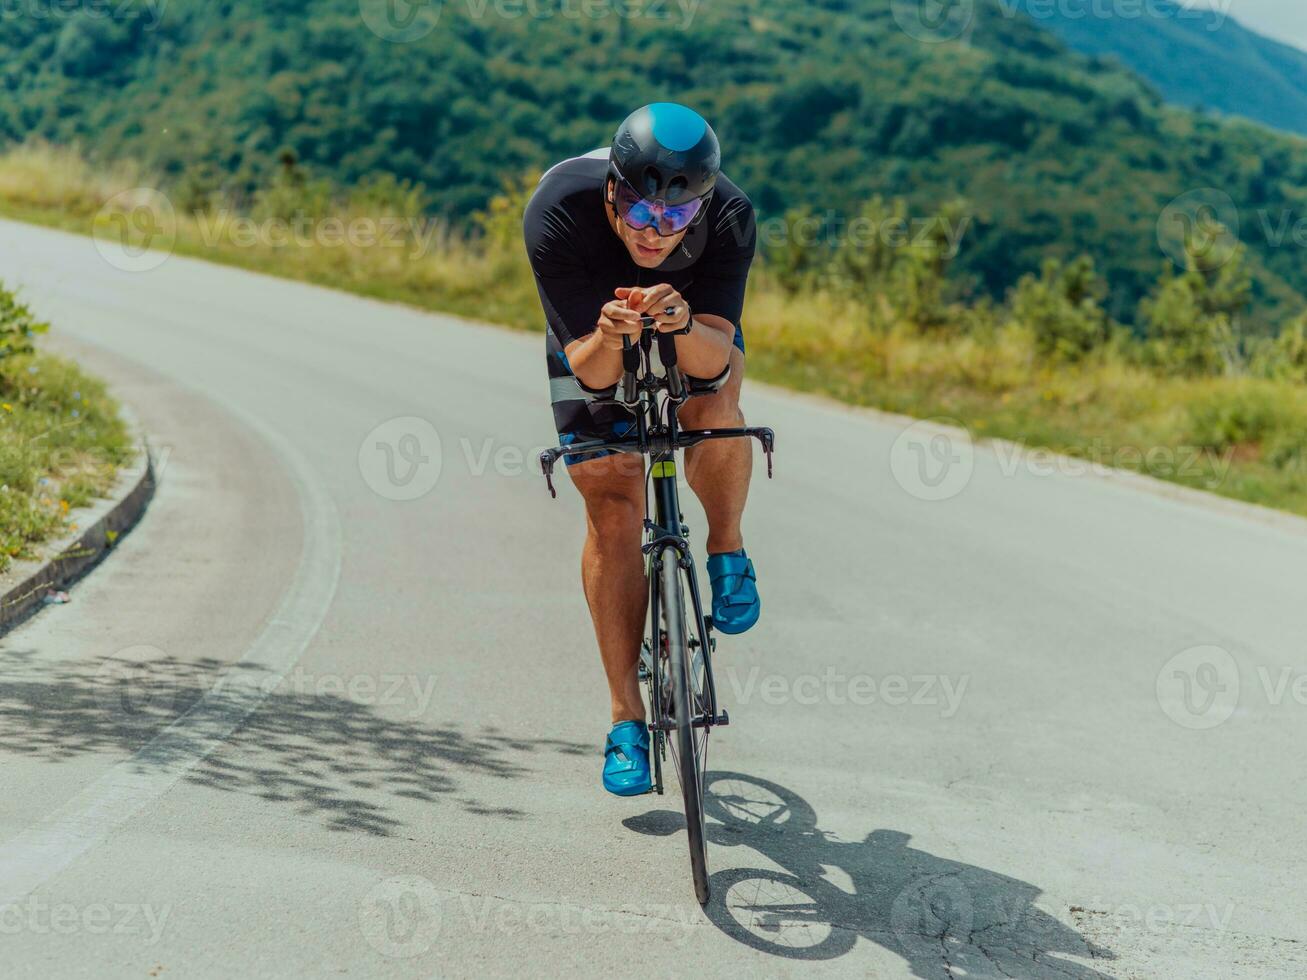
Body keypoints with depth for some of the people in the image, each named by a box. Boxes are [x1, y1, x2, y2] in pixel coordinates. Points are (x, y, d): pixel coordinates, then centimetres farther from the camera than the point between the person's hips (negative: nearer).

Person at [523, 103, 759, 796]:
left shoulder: (729, 218, -34)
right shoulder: (557, 212, -37)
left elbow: (713, 361, -39)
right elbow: (590, 370, -36)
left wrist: (680, 321, -59)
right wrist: (612, 335, -58)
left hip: (696, 335, 0)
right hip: (593, 345, 0)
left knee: (712, 410, -33)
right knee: (613, 511, -11)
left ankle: (727, 554, -2)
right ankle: (627, 718, -2)